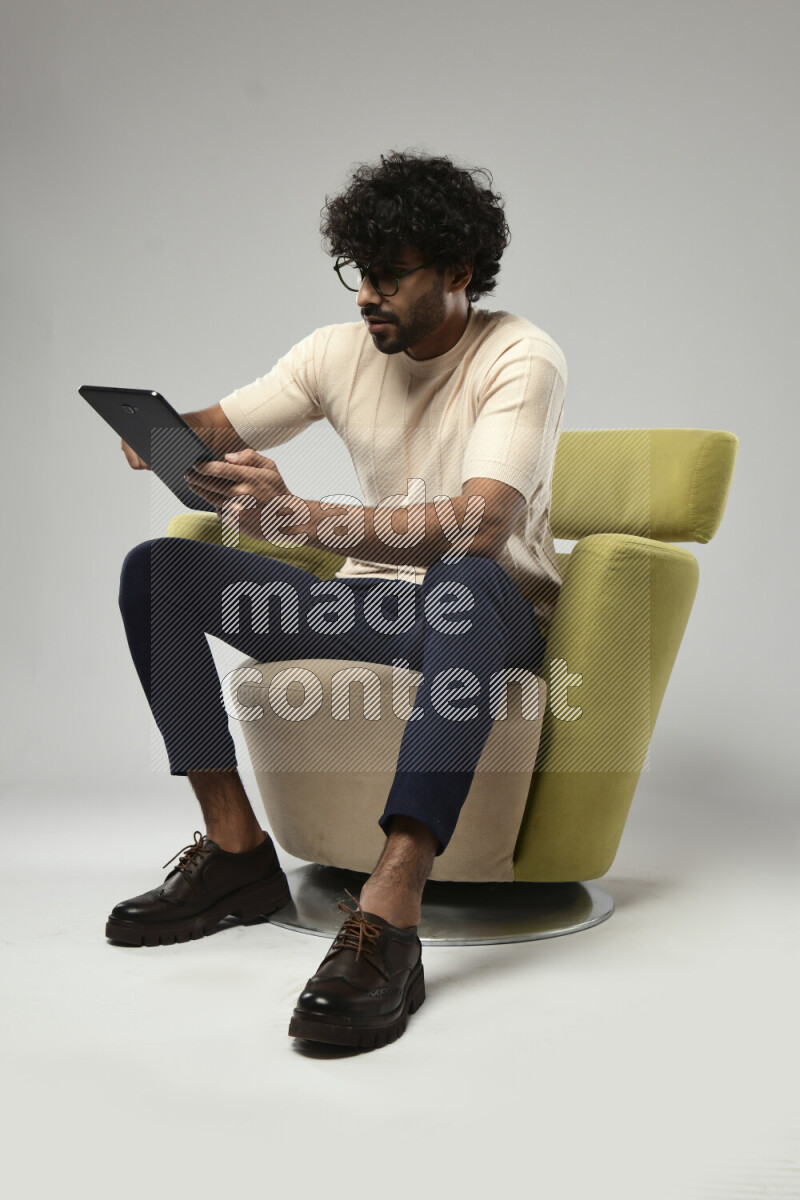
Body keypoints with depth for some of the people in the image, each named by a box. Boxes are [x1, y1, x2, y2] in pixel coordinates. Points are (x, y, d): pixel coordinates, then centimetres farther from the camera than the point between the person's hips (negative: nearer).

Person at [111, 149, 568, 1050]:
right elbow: (213, 431, 7)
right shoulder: (341, 350, 4)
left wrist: (300, 517, -43)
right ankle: (236, 850, -12)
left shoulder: (521, 359, -14)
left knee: (465, 582, -43)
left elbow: (478, 529, -30)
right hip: (372, 599, 6)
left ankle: (386, 919, -48)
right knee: (156, 568, -9)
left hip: (496, 613, -5)